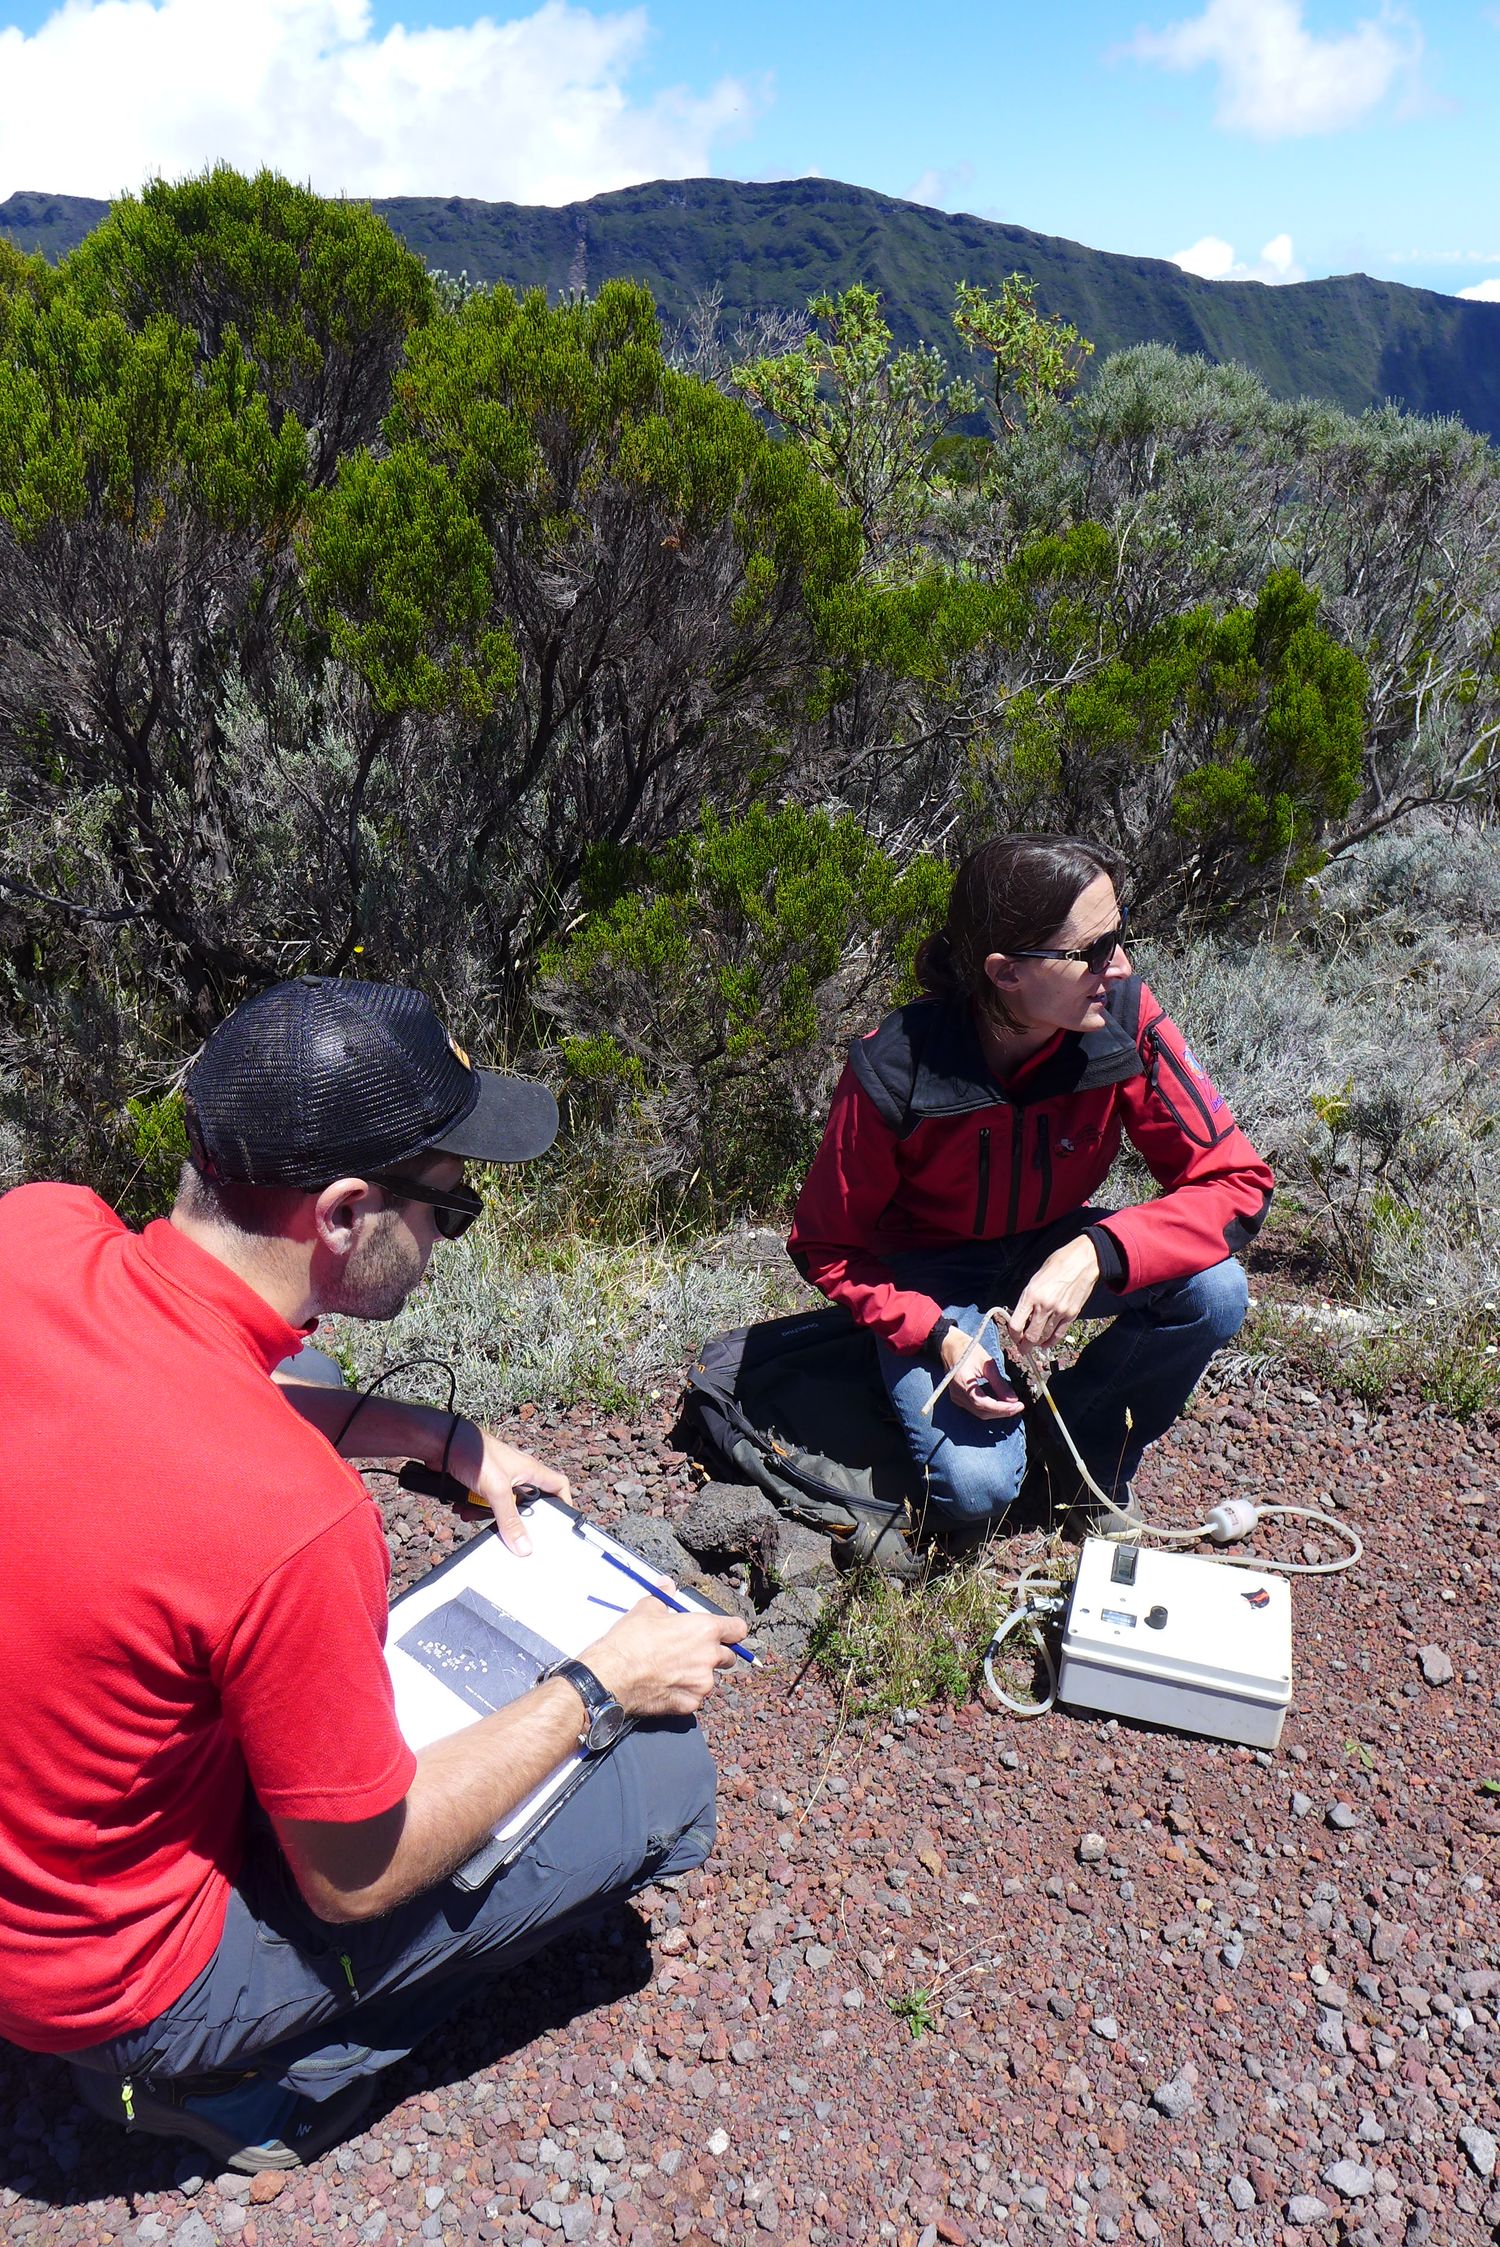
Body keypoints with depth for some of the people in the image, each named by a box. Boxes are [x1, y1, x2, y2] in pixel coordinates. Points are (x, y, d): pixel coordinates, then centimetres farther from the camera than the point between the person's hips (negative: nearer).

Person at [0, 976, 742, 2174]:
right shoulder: (290, 1521, -38)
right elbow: (356, 1880, -20)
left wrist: (440, 1436, 0)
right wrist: (598, 1689, -10)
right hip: (117, 1980, -6)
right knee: (661, 1770, -4)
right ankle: (266, 2084, 6)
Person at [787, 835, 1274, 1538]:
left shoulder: (1124, 1022, -24)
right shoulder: (894, 1074, -30)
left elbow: (1236, 1182, -22)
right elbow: (826, 1244, -15)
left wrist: (1099, 1253, -38)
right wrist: (938, 1337, -28)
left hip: (1054, 1245, 3)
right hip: (934, 1274, -3)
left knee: (1214, 1291, -25)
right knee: (977, 1490, -23)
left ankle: (1084, 1447, 3)